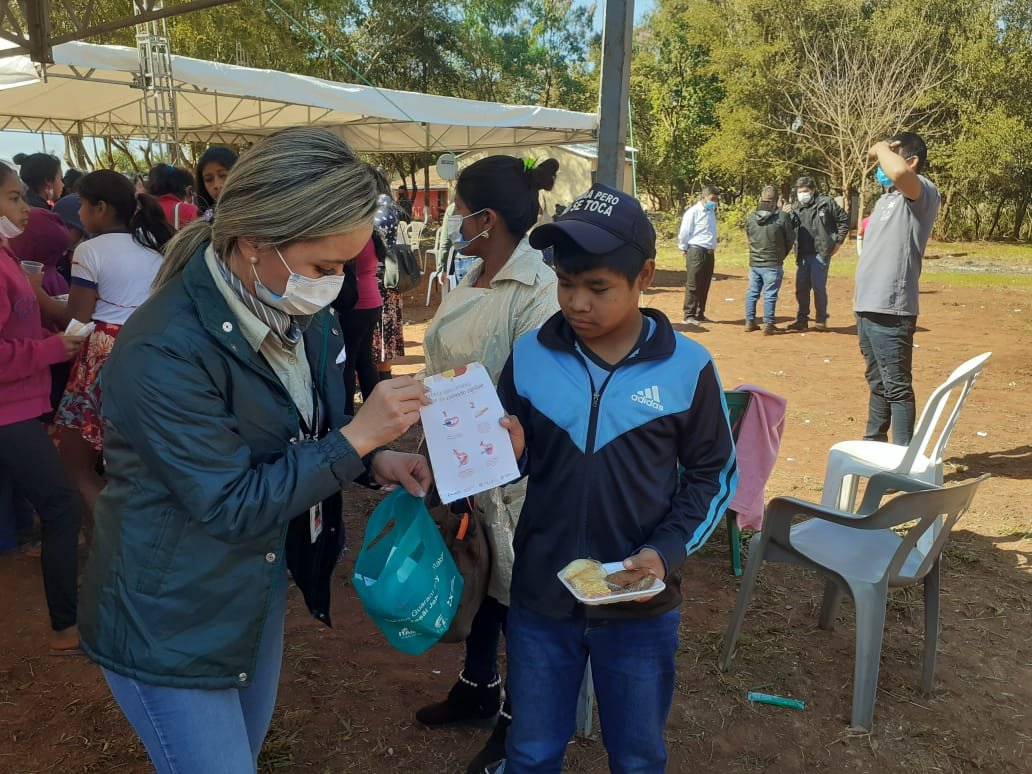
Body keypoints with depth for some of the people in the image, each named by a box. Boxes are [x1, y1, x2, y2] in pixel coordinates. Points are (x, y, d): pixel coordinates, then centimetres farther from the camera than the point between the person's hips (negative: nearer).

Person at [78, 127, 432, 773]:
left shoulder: (296, 313, -5)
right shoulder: (165, 350, -30)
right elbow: (232, 506, -25)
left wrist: (374, 460, -9)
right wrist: (359, 437, -27)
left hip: (262, 589, 7)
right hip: (171, 621, -7)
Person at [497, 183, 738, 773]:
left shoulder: (687, 368, -11)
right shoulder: (529, 356, -8)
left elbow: (714, 475, -1)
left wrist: (667, 552, -14)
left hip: (641, 607, -1)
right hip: (540, 597, 1)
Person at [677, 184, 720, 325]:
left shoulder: (711, 211, 14)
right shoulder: (693, 212, -11)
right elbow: (683, 233, -10)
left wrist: (712, 248, 11)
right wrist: (685, 249, -2)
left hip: (709, 253, 8)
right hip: (696, 252, -8)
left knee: (704, 286, 11)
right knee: (693, 285, -4)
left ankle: (699, 314, 20)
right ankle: (689, 316, 0)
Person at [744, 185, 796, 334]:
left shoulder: (750, 218, -2)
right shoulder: (783, 217, -12)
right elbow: (790, 238, -2)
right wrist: (782, 254, 15)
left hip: (754, 263, 4)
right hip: (773, 264, -4)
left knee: (752, 293, 15)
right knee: (770, 295, 3)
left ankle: (750, 321, 20)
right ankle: (768, 325, 5)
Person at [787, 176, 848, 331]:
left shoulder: (826, 203, -4)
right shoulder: (796, 208, 10)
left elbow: (844, 220, 1)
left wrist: (838, 241, -3)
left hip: (821, 253, -5)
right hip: (803, 254, 5)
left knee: (818, 286, -5)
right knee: (801, 287, 7)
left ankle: (821, 320, 8)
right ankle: (802, 319, 19)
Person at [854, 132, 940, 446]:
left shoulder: (924, 193, -10)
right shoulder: (886, 199, 18)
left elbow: (898, 172, -33)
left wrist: (881, 148, -14)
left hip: (891, 309, -9)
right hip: (868, 306, 9)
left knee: (897, 386, -3)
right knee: (877, 383, 19)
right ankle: (873, 443, 32)